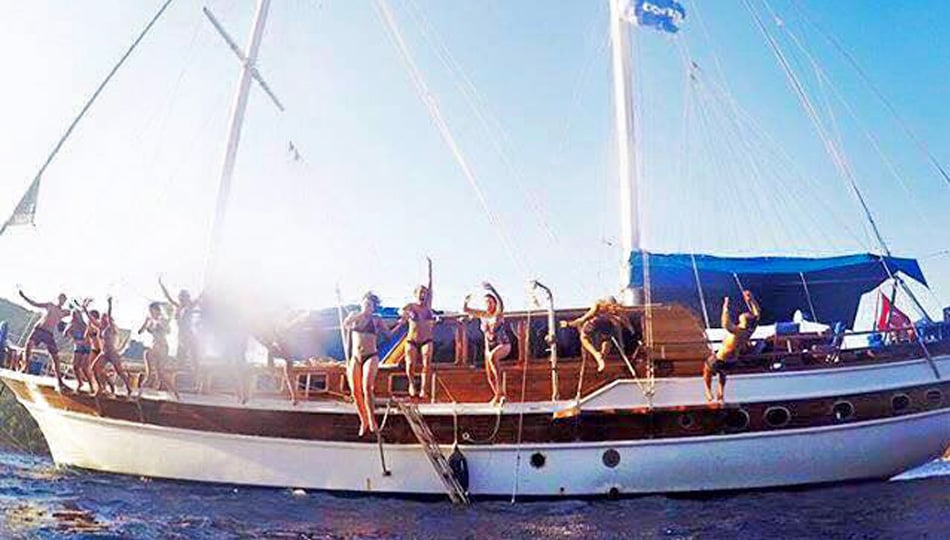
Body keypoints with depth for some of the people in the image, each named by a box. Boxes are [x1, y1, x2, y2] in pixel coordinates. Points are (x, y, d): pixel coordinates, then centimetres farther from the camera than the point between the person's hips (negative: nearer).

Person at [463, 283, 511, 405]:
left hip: (503, 345, -6)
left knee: (492, 357, -38)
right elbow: (465, 309, 1)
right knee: (490, 377, 5)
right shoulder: (482, 314, 0)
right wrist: (466, 301, -21)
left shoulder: (498, 313, -14)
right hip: (489, 347, 6)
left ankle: (498, 393, -35)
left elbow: (500, 302, -37)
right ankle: (498, 397, 32)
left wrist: (491, 288, -46)